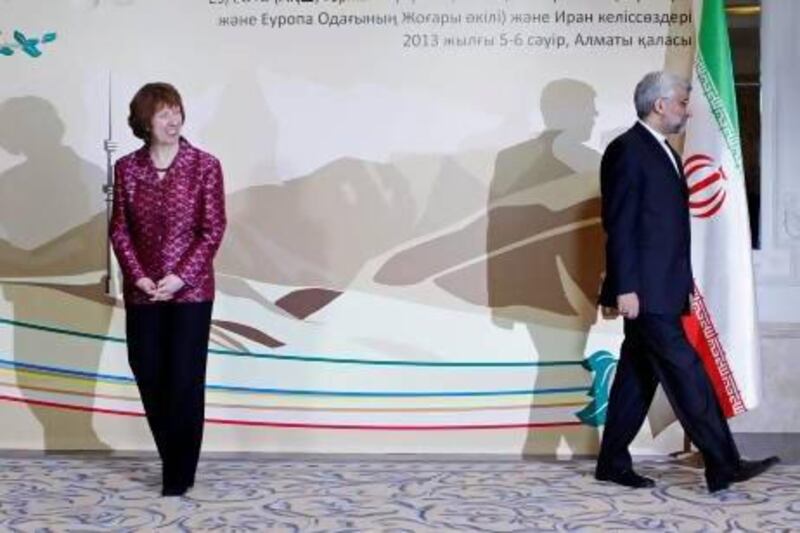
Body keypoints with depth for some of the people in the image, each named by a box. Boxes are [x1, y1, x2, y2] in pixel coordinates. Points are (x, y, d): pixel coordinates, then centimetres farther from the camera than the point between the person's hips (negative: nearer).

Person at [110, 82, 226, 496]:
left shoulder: (204, 165, -5)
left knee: (185, 381, -1)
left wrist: (181, 277, -15)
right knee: (148, 376, 8)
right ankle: (172, 461, 27)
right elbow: (119, 228, 4)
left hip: (191, 290, -3)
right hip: (141, 290, 3)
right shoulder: (127, 167, 3)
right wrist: (138, 276, -10)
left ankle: (179, 474, 12)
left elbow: (213, 230, -7)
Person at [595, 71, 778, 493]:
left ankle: (613, 463, 20)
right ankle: (723, 466, -4)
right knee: (686, 372, -8)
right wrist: (625, 288, -19)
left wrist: (684, 285, 18)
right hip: (645, 290, -10)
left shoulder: (665, 153, 19)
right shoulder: (626, 150, -10)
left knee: (639, 375, 12)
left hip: (664, 289, 10)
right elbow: (619, 225, -15)